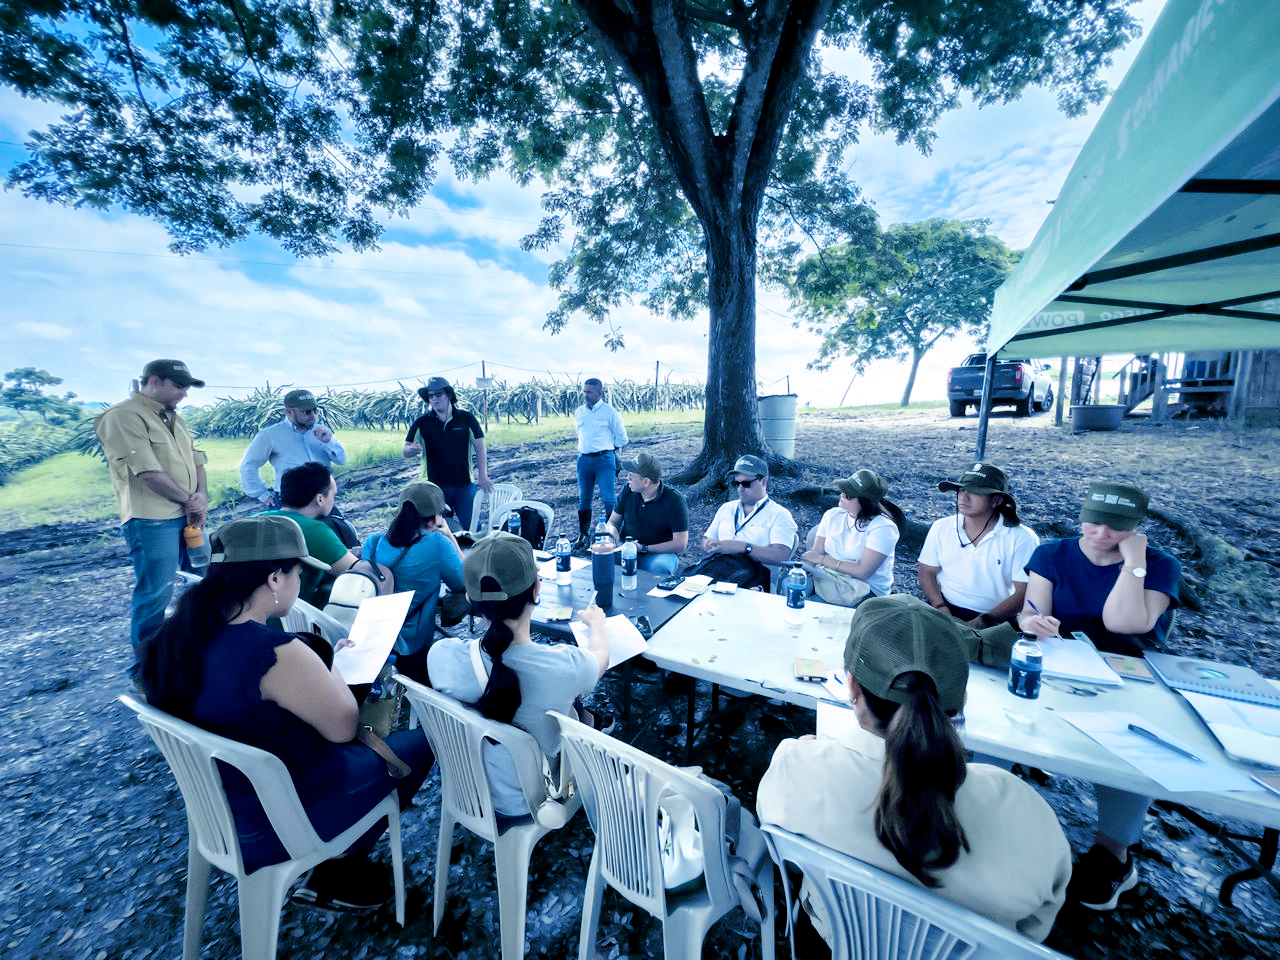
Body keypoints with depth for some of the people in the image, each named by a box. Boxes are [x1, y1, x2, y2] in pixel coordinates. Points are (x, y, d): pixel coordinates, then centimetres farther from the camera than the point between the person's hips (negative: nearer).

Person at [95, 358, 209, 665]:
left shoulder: (174, 418, 15)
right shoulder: (124, 416, -12)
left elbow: (196, 460, 12)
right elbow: (149, 473, -18)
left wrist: (201, 497, -4)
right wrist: (188, 501, -8)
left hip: (188, 515, 8)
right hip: (152, 520, -8)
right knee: (155, 594, -3)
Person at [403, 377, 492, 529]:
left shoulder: (466, 418, 0)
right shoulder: (421, 423, 3)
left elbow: (480, 448, 2)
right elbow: (405, 451, 4)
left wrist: (483, 476, -6)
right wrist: (413, 449, -21)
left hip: (464, 485, -1)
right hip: (434, 487, 1)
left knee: (472, 528, 4)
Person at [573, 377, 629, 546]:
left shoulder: (609, 412, -2)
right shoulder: (579, 412, 11)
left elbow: (622, 438, 4)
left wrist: (608, 449, 7)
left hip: (604, 459, -4)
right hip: (584, 459, 5)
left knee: (608, 498, -7)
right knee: (584, 499, 9)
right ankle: (583, 534, 20)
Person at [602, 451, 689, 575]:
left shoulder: (675, 500, -14)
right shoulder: (628, 490, 1)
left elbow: (680, 545, -16)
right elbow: (613, 522, 10)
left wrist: (643, 548, -20)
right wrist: (615, 540, -15)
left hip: (660, 553, -3)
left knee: (659, 567, -37)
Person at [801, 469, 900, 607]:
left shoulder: (883, 527, -13)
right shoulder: (833, 515, 5)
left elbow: (862, 572, -20)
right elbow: (816, 553, 0)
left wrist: (823, 559, -17)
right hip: (829, 579, 5)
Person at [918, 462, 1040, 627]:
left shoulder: (1022, 539, -5)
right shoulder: (941, 527, 4)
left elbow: (1024, 593, -8)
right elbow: (927, 572, 7)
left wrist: (984, 621, -19)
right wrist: (940, 607, -10)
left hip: (996, 619, -2)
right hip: (947, 611, 3)